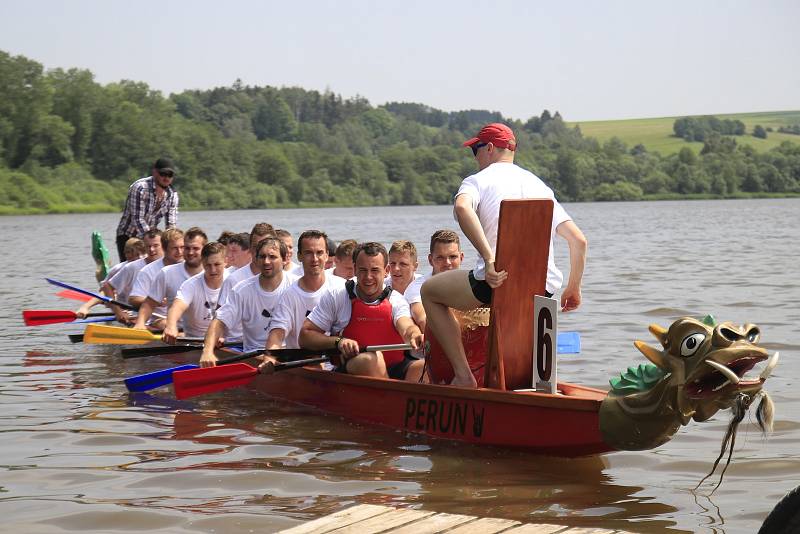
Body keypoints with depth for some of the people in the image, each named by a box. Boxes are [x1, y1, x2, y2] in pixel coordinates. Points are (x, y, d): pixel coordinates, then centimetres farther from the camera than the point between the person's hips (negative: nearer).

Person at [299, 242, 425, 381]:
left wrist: (414, 335, -42)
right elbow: (305, 336, 2)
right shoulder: (335, 298, 2)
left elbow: (407, 327, -16)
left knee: (421, 365, -28)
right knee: (372, 358, -35)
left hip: (392, 371, 2)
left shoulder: (396, 301, 6)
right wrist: (338, 341, -17)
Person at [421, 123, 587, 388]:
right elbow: (578, 240, 17)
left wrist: (489, 260, -26)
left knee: (430, 292, 20)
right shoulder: (540, 185, 23)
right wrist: (574, 288, 27)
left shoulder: (478, 180, 7)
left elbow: (462, 207, -19)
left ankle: (463, 375, 7)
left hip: (497, 280, -6)